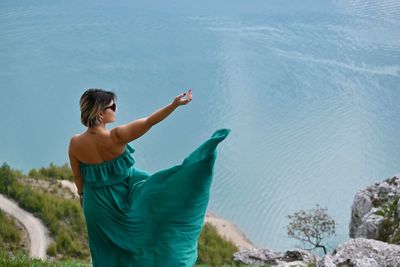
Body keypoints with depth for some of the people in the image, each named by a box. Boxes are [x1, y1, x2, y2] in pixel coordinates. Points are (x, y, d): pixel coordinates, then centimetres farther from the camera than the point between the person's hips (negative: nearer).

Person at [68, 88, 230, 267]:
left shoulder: (75, 143, -19)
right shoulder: (116, 137, -30)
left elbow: (77, 175, -2)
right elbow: (149, 122, -27)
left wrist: (82, 194, 16)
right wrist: (174, 104, -25)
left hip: (98, 204, 5)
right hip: (126, 191, -5)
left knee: (108, 248, 25)